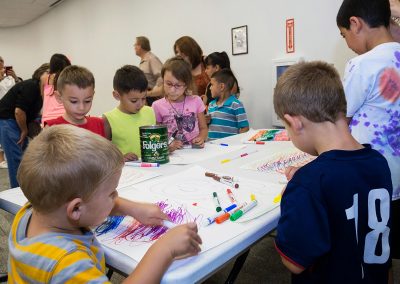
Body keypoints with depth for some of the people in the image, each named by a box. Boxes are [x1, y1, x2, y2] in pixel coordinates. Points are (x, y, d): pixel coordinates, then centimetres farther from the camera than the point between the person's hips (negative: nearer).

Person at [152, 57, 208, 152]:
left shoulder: (196, 101, 4)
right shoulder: (158, 106, 0)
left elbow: (203, 128, 14)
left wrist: (201, 138, -7)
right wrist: (167, 145, -14)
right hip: (173, 153, -1)